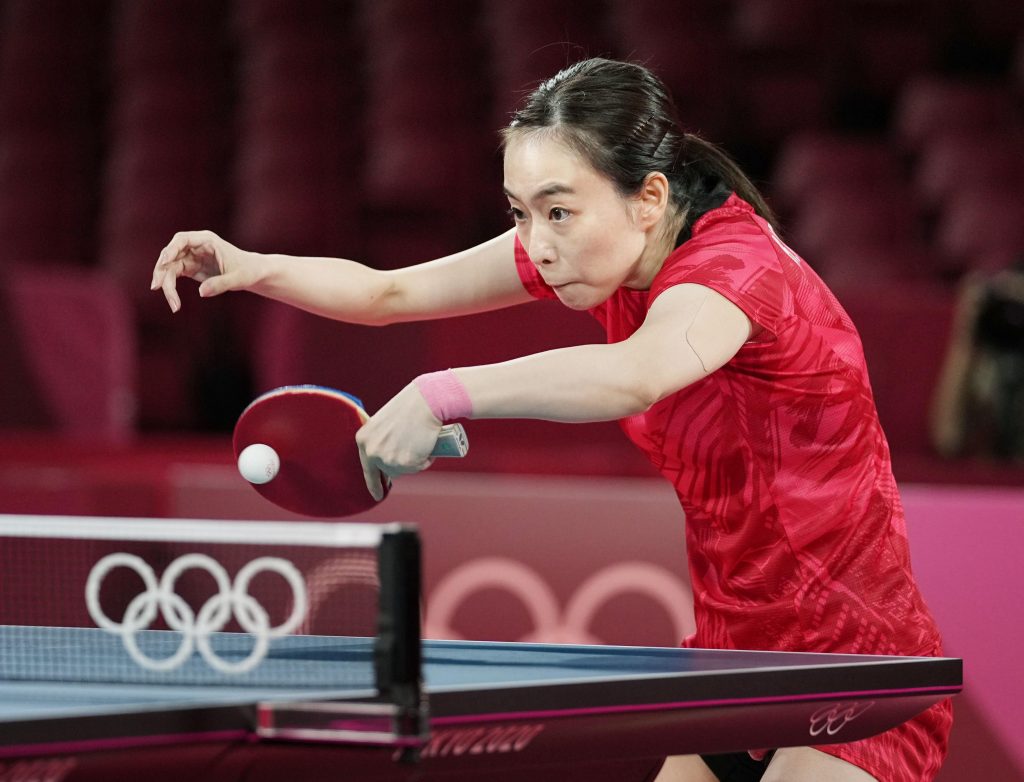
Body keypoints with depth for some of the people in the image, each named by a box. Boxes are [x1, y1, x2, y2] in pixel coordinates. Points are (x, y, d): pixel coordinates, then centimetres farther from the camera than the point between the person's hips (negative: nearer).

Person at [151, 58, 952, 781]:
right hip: (735, 664, 8)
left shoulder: (731, 260, -24)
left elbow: (635, 376, -48)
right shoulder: (602, 248, 1)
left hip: (856, 665, -8)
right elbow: (390, 293, 8)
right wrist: (255, 269, -8)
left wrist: (447, 393, -55)